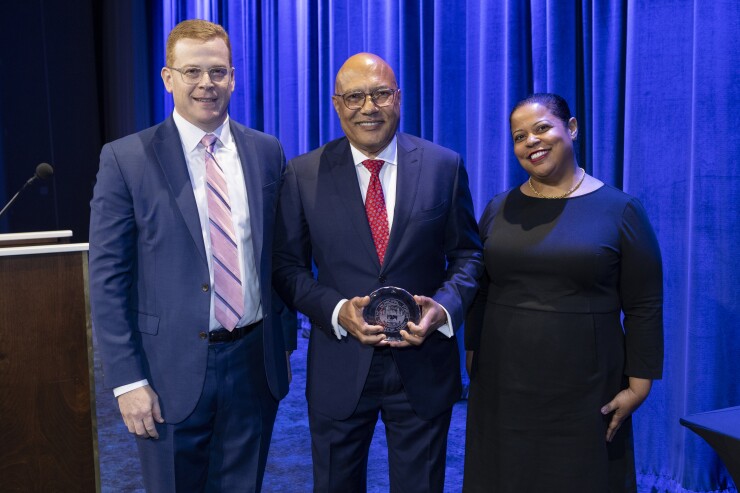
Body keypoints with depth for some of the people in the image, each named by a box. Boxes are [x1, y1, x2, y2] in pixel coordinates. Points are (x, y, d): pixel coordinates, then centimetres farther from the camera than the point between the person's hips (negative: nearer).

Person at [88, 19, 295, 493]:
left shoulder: (267, 152, 3)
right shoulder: (126, 159, -7)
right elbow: (107, 278, -7)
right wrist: (127, 379, -10)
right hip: (173, 370, -2)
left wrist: (285, 342, 10)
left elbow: (279, 254, 8)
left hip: (255, 362, 3)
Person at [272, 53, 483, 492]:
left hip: (424, 365, 0)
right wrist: (338, 310, -17)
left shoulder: (444, 166, -3)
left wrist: (444, 306, -16)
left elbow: (468, 253, 3)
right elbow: (288, 265, -1)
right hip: (338, 367, 0)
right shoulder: (303, 174, -4)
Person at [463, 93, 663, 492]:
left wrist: (638, 384, -5)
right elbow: (479, 292, 10)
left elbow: (644, 307, -4)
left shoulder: (619, 210, -5)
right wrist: (473, 357, 9)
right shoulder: (499, 209, 5)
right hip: (502, 383, 3)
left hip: (583, 388, -2)